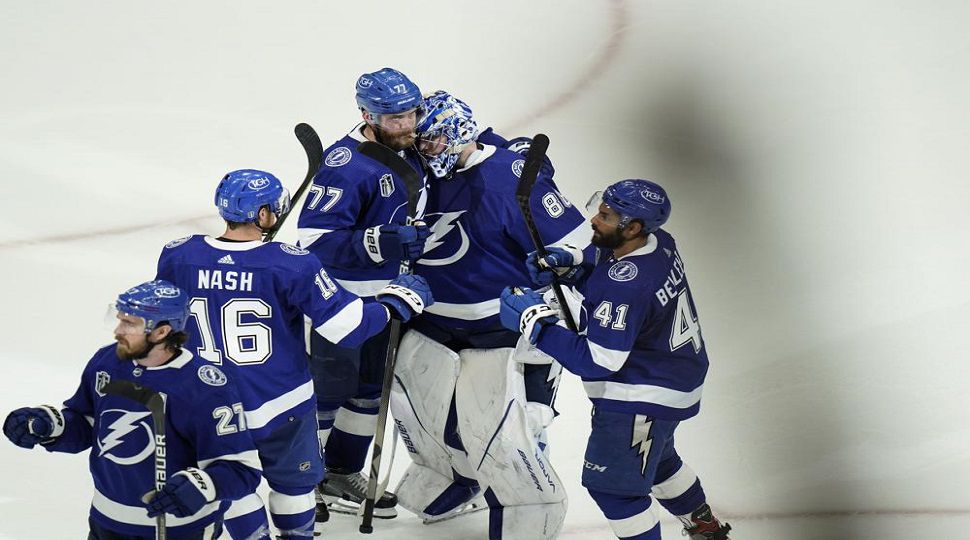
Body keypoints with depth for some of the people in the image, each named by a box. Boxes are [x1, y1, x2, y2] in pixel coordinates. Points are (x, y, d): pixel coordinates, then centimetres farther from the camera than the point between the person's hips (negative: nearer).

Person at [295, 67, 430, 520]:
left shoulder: (408, 156, 2)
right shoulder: (345, 164, -25)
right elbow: (314, 240, -31)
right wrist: (382, 242, -38)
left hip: (383, 296, 9)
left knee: (371, 389, 18)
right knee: (325, 392, 1)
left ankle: (343, 475, 34)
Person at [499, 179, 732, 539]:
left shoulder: (625, 287, -35)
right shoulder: (658, 242, -8)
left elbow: (597, 361, -30)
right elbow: (607, 256, 15)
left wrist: (534, 324, -29)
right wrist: (567, 259, -3)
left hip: (641, 400, -10)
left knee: (611, 484, 2)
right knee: (657, 459, 32)